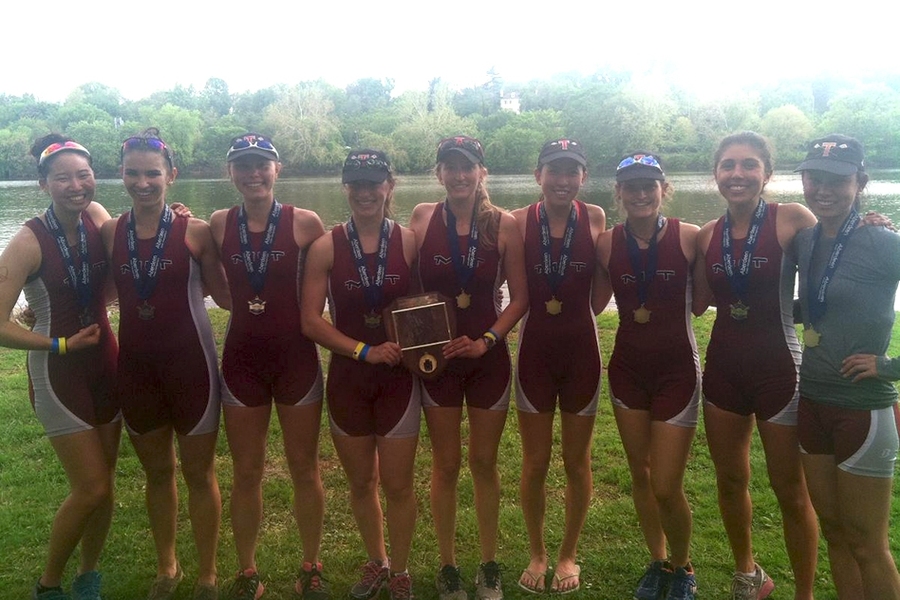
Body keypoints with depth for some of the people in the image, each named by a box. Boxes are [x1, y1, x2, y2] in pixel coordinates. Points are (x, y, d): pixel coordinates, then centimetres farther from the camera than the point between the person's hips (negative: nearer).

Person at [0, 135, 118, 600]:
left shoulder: (98, 217, -3)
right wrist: (62, 344, -14)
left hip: (105, 361, 5)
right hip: (58, 370, -5)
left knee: (104, 483, 12)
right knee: (91, 489, -1)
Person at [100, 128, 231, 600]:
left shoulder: (194, 232, -9)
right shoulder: (110, 232, 0)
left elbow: (224, 295, -4)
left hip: (189, 364, -3)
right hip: (135, 366, 4)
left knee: (199, 473, 10)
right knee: (157, 472, 19)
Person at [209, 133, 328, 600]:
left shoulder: (305, 223, -8)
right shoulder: (219, 224, 0)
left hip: (296, 356, -2)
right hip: (241, 358, 2)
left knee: (305, 469, 11)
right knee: (246, 473, 12)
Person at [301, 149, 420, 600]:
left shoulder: (409, 242, -5)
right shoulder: (326, 248, -5)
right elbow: (311, 321, -7)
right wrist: (365, 351, -14)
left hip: (398, 377, -1)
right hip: (347, 378, 1)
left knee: (398, 485, 7)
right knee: (361, 482, 16)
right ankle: (376, 562, 40)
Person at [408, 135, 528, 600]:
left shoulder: (503, 225, -5)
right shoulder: (422, 219, -4)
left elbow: (520, 297, -3)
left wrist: (487, 340, -13)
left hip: (488, 356, 0)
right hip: (436, 355, 0)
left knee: (484, 462, 12)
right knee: (446, 464, 10)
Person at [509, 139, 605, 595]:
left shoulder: (595, 218, -5)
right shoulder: (519, 222, -7)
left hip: (581, 348, 1)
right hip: (535, 348, 0)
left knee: (577, 462, 14)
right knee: (534, 464, 12)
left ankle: (568, 555, 36)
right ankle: (536, 554, 35)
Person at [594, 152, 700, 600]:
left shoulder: (689, 237, -12)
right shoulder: (607, 243, -4)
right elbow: (594, 302, 5)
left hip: (677, 369, -3)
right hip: (627, 368, 3)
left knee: (667, 488, -1)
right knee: (640, 475, 15)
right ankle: (657, 563, 37)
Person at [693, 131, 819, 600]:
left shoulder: (792, 219, -11)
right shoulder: (707, 236, 2)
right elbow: (699, 303, 5)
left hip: (777, 367, -4)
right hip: (723, 367, 5)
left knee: (790, 491, 9)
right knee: (730, 480, 17)